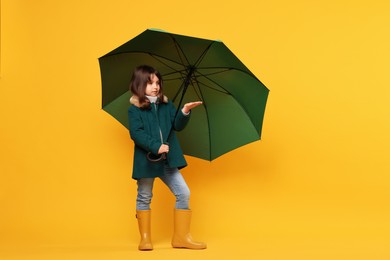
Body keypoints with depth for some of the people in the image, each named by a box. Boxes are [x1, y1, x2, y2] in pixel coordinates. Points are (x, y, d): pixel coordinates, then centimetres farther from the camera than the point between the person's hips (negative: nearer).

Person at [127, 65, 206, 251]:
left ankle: (181, 237, 6)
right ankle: (145, 238, 20)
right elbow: (136, 133, -15)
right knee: (144, 198, 7)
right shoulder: (135, 109, -4)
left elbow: (177, 125, 3)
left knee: (183, 193, -2)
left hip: (167, 160, 4)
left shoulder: (166, 105, 10)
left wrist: (184, 112, -16)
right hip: (146, 160, -4)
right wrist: (155, 147, -25)